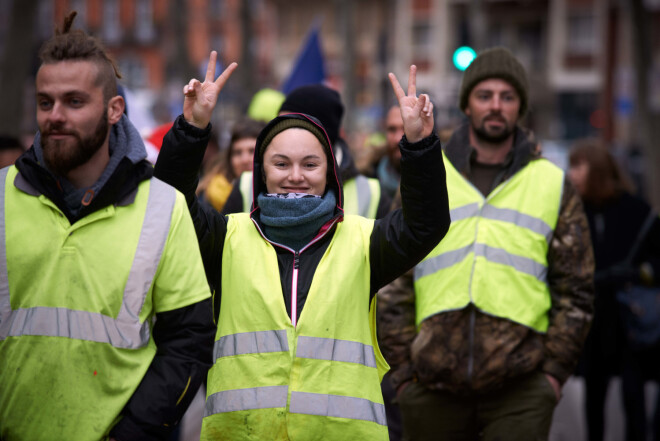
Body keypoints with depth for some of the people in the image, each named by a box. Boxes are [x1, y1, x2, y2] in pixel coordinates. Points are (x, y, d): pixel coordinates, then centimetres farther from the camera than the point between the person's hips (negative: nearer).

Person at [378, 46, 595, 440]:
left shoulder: (554, 185, 10)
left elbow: (576, 290, 9)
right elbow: (392, 282, 10)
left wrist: (555, 370, 0)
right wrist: (402, 367, 2)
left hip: (520, 392, -1)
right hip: (433, 387, 1)